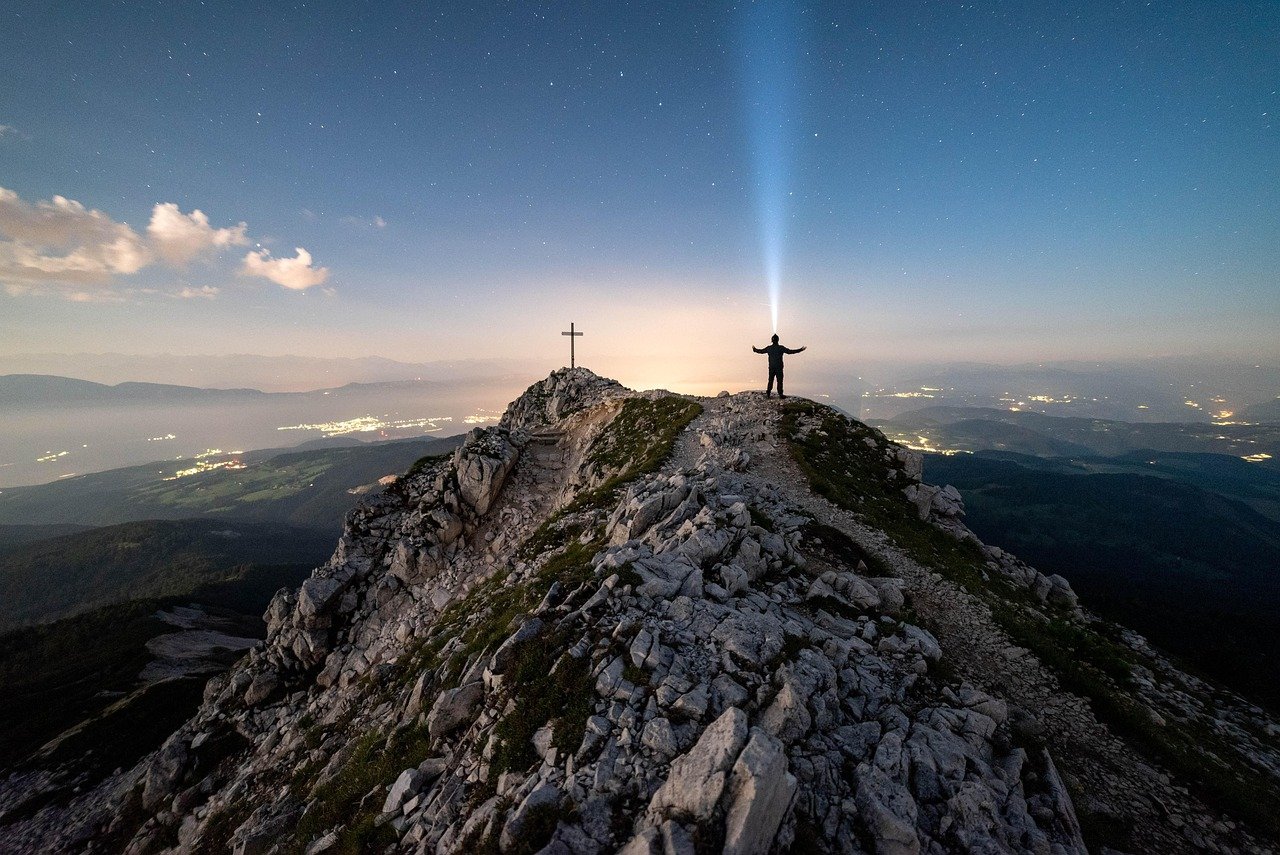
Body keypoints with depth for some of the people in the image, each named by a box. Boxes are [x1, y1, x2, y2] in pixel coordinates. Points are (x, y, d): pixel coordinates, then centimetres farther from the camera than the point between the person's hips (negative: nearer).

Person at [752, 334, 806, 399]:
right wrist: (800, 349, -1)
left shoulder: (769, 348, 3)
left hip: (771, 368, 4)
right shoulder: (781, 348, -8)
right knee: (779, 381, -2)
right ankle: (780, 394, -3)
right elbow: (790, 351, -8)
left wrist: (754, 349, 35)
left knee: (770, 380, 10)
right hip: (779, 368, -3)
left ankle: (768, 393, 9)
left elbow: (761, 351, 16)